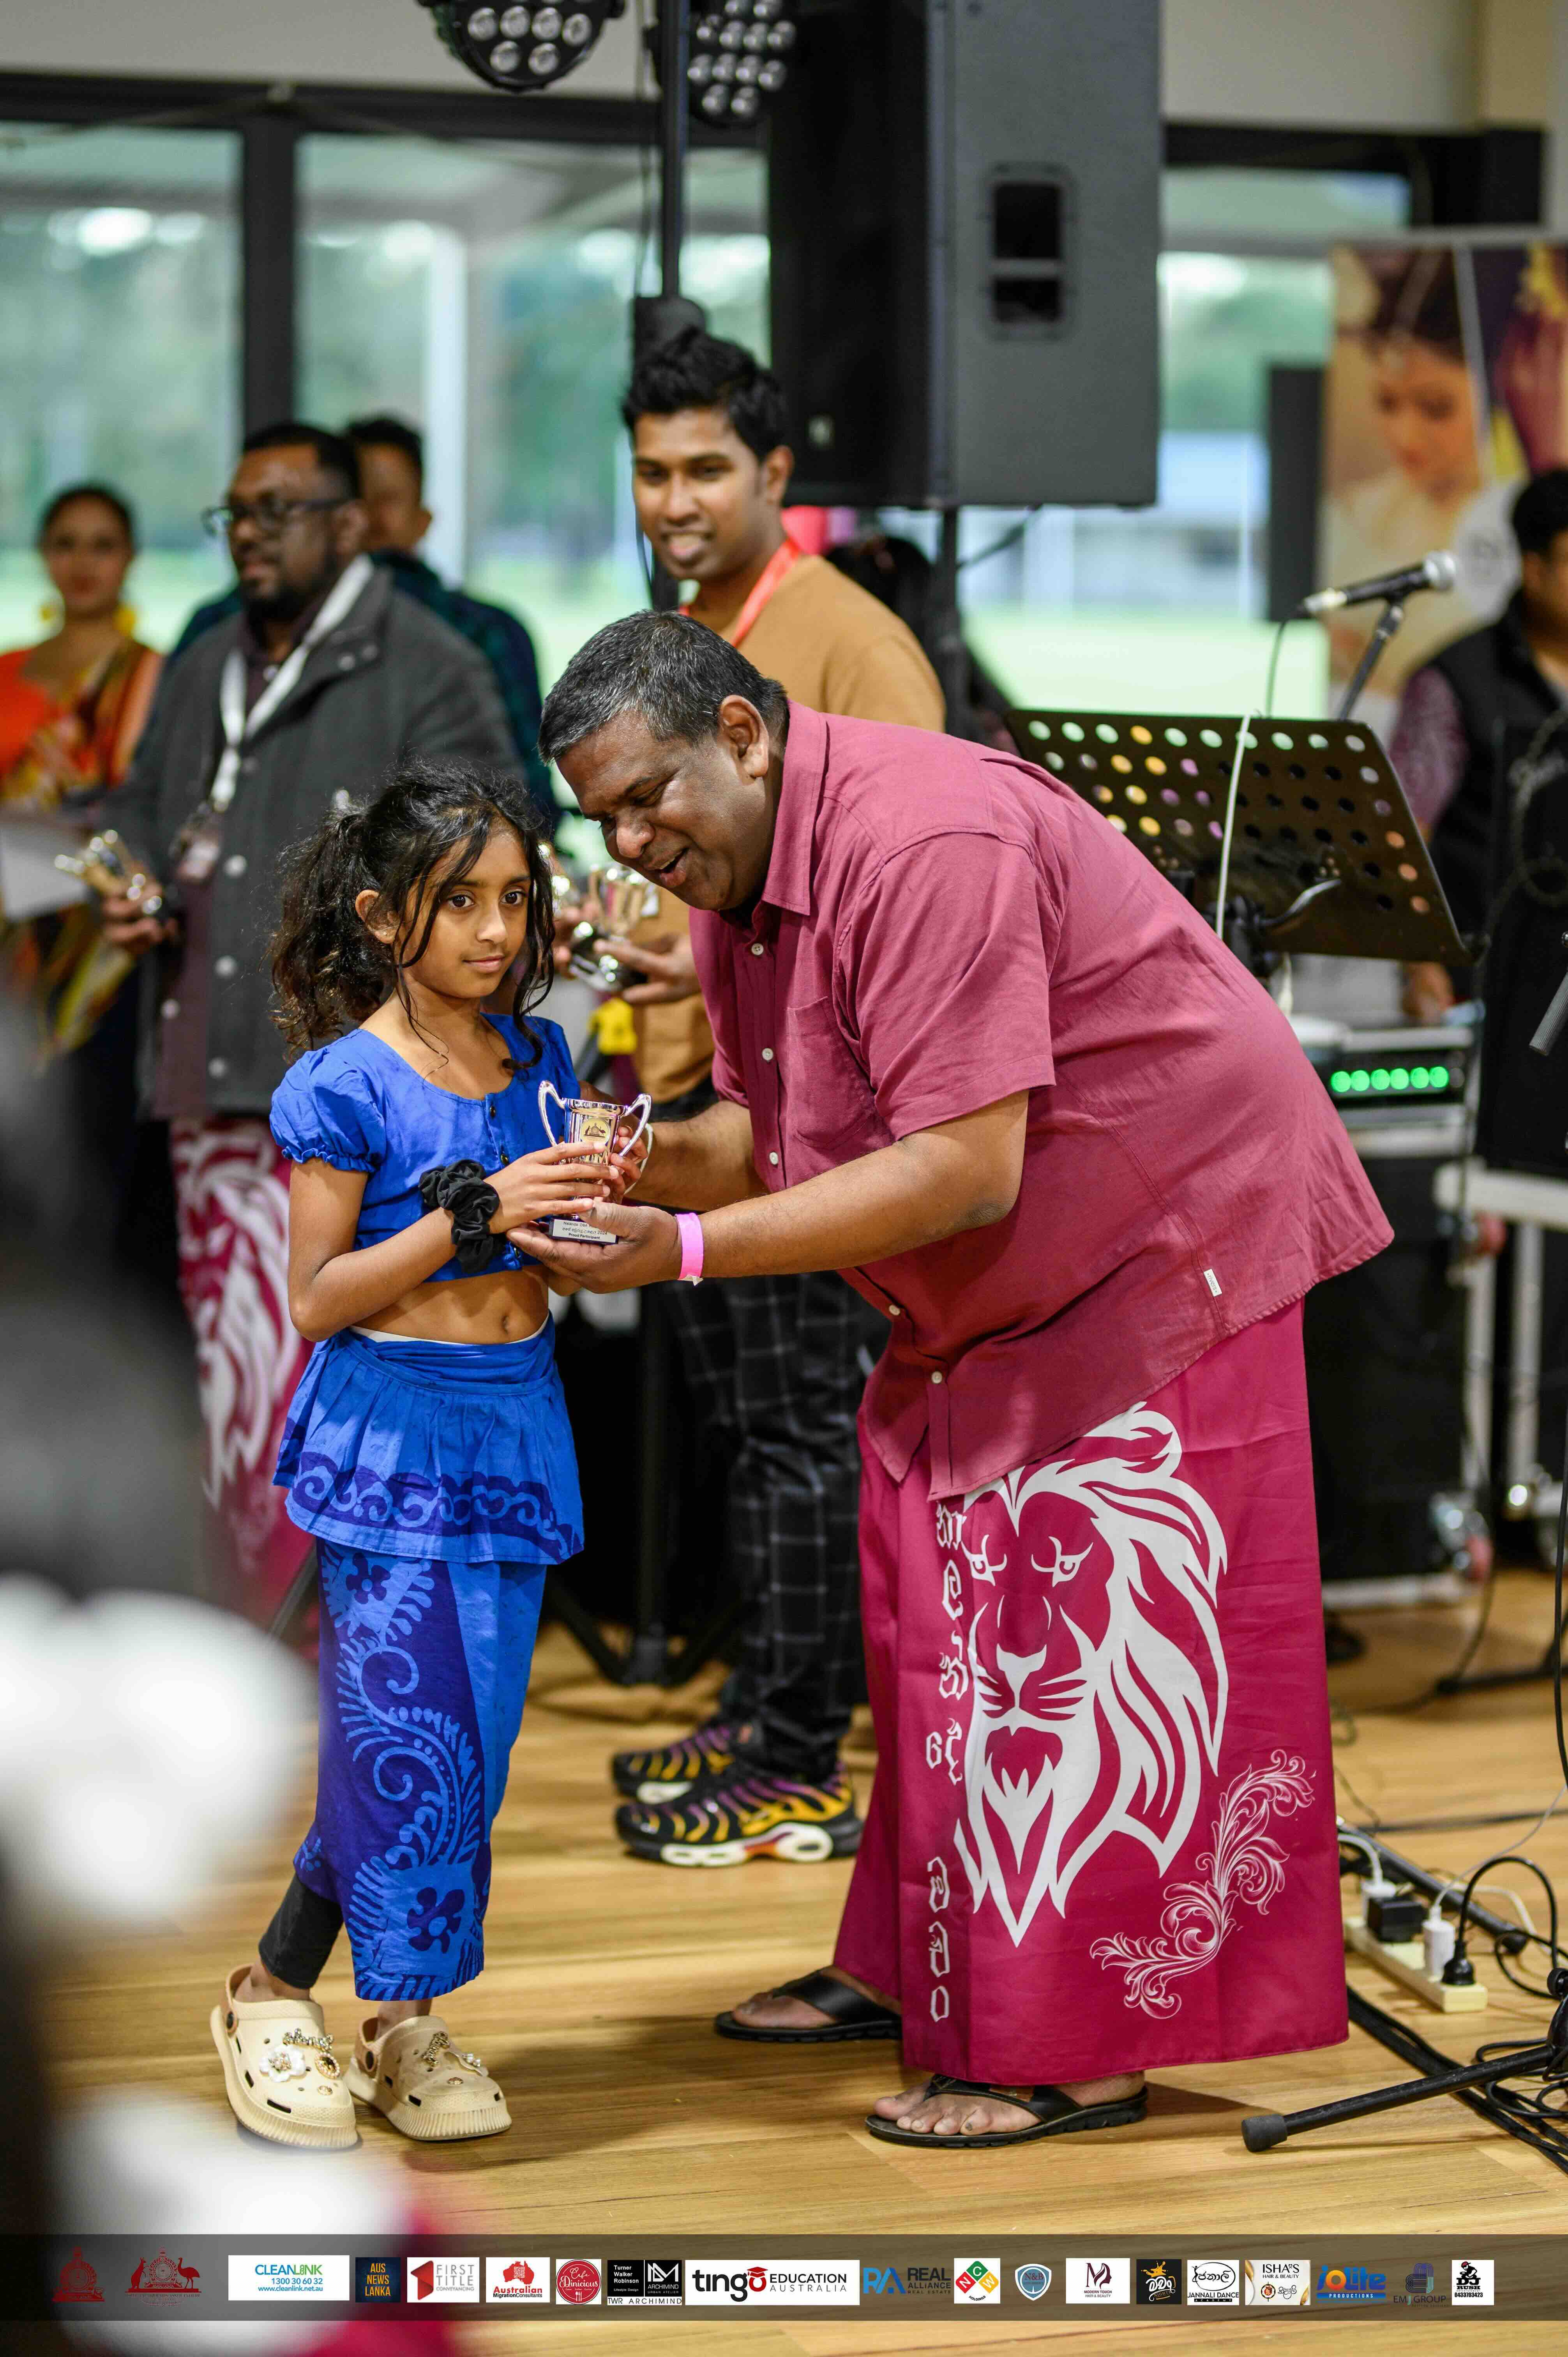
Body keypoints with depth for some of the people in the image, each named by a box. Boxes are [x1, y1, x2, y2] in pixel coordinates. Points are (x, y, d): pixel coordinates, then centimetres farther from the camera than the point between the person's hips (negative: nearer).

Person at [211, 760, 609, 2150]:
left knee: (476, 1742, 6)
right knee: (408, 1740, -7)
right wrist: (472, 1214, -20)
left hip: (519, 1431, 6)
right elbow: (318, 1299, -11)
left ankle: (406, 2020, 19)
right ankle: (272, 1997, 13)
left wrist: (592, 1202, -6)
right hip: (388, 1435, -5)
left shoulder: (538, 1059, 7)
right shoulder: (346, 1085, -10)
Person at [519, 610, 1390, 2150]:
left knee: (1083, 1645, -8)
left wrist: (687, 1252, -32)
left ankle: (1078, 2053, -2)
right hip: (986, 1304, 10)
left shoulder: (924, 842, -29)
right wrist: (644, 1167, -15)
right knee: (936, 1622, 14)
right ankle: (918, 1966, 27)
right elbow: (772, 1131, 7)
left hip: (1161, 1251, -10)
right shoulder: (731, 885, 3)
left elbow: (963, 1169, -33)